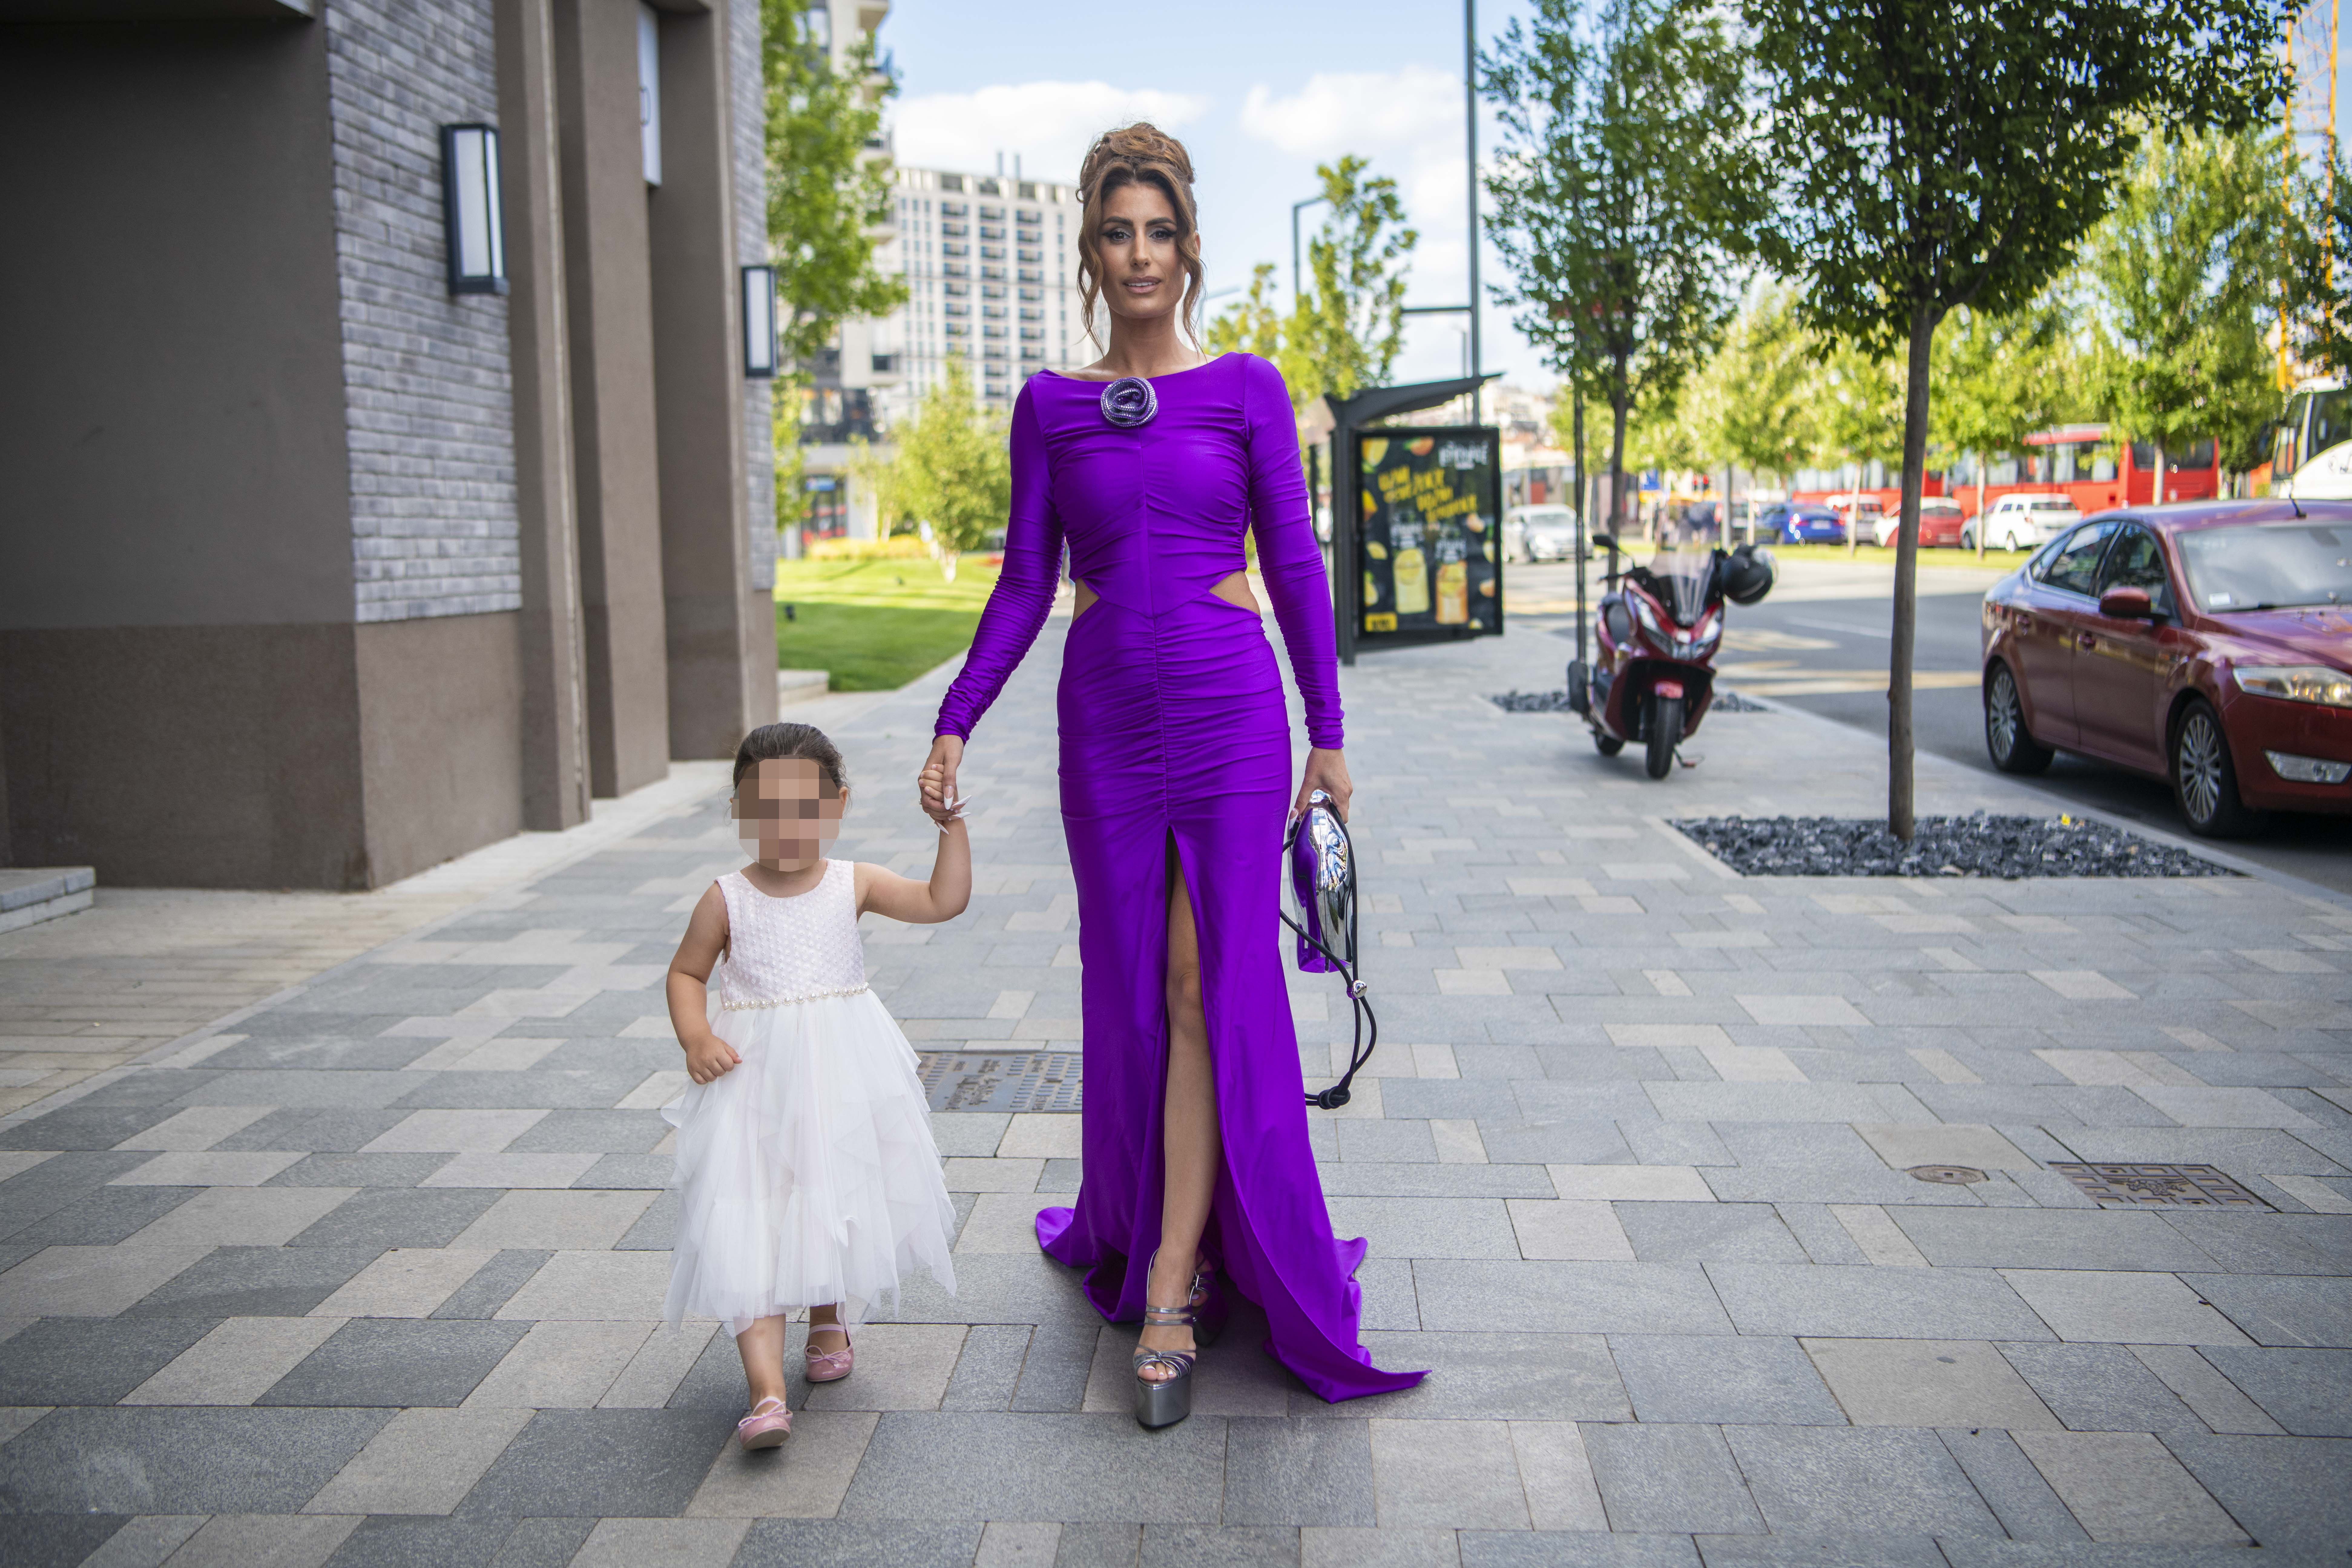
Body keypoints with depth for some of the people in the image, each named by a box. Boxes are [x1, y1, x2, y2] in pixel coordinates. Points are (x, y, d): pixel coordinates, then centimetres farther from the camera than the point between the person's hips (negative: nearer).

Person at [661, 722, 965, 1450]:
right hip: (755, 1079, -2)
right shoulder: (727, 899, -4)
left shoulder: (854, 885, -1)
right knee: (747, 1225, -12)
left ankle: (830, 1322, 44)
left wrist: (951, 823, -9)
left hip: (843, 1076, 2)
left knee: (841, 1207, 15)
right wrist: (695, 1038, -9)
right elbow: (686, 973, 7)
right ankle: (766, 1390, -14)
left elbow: (945, 900, -4)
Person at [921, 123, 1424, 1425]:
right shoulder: (1051, 406, 7)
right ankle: (1144, 1230, 26)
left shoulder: (1246, 389, 2)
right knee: (1128, 991, 8)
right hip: (1105, 718, 2)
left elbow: (1295, 563, 3)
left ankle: (1169, 1293, 0)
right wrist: (954, 725, -1)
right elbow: (1025, 585, 7)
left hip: (1229, 708, -2)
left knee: (1211, 989, -4)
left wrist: (1329, 731, 2)